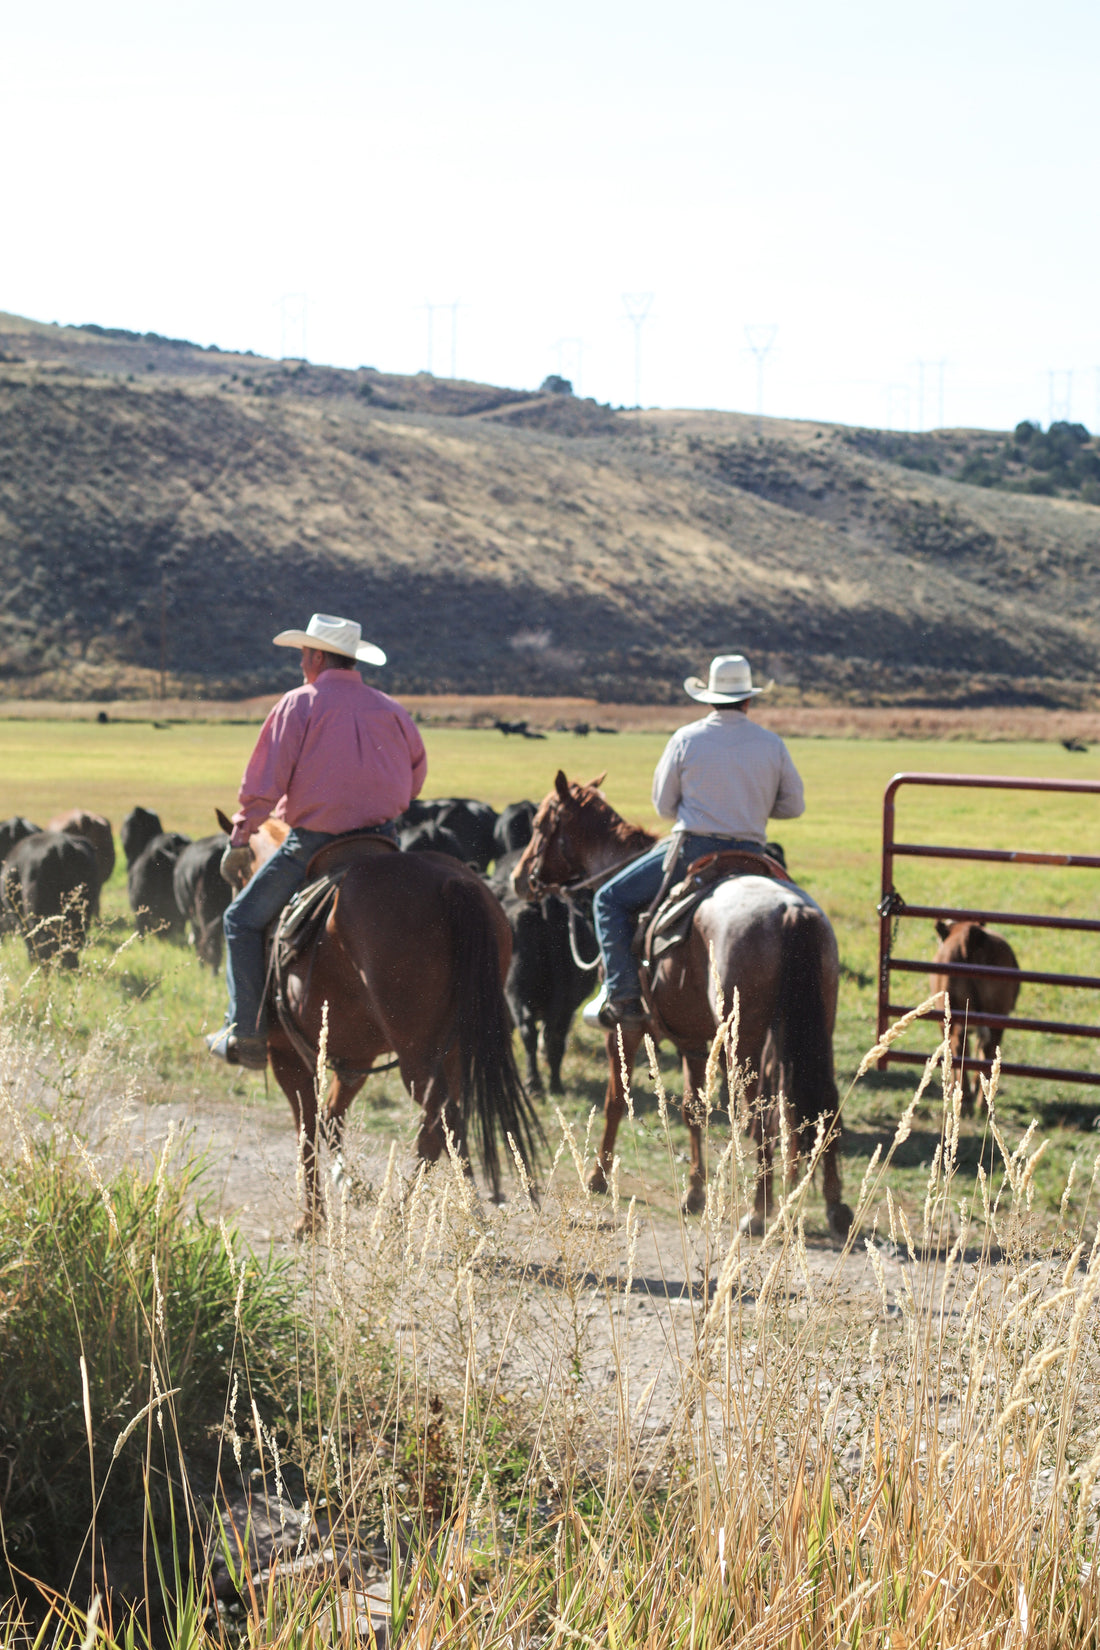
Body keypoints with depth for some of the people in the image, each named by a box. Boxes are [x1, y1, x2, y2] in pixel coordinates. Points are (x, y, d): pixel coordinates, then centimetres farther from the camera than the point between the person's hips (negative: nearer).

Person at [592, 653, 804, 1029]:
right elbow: (793, 805, 10)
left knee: (611, 900, 10)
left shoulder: (685, 740, -2)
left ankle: (624, 996, -3)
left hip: (692, 850, -3)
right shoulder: (773, 745, 4)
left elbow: (664, 806, 3)